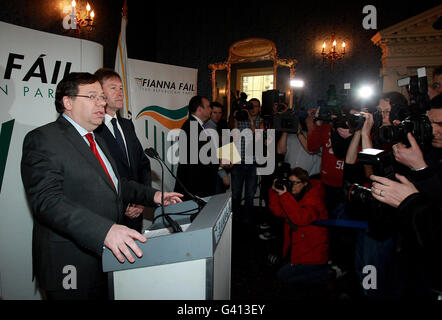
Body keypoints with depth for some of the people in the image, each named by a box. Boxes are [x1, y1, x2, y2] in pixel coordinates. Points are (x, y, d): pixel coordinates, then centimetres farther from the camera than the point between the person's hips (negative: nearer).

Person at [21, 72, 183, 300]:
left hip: (109, 252, 8)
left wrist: (152, 196, 11)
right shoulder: (43, 139, -13)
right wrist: (105, 230, -36)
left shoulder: (96, 140, 17)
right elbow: (47, 200, -24)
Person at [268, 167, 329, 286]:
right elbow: (279, 212, -2)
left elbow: (302, 218, -35)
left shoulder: (314, 199, -21)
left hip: (313, 253, -9)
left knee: (283, 275, -4)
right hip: (298, 247, 9)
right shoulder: (293, 195, 4)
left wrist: (284, 196, -35)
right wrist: (275, 191, -15)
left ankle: (324, 273, 5)